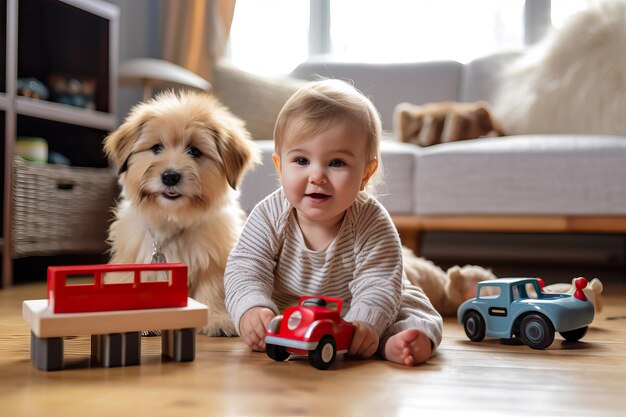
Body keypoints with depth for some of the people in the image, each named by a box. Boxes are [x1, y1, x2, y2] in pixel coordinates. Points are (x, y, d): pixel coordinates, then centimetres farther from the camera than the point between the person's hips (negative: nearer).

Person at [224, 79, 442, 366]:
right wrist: (251, 309, -45)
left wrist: (363, 324, -52)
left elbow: (378, 287, -31)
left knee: (414, 306, -14)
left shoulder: (372, 224, -25)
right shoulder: (269, 217, -21)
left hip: (349, 314, -2)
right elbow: (244, 270, -23)